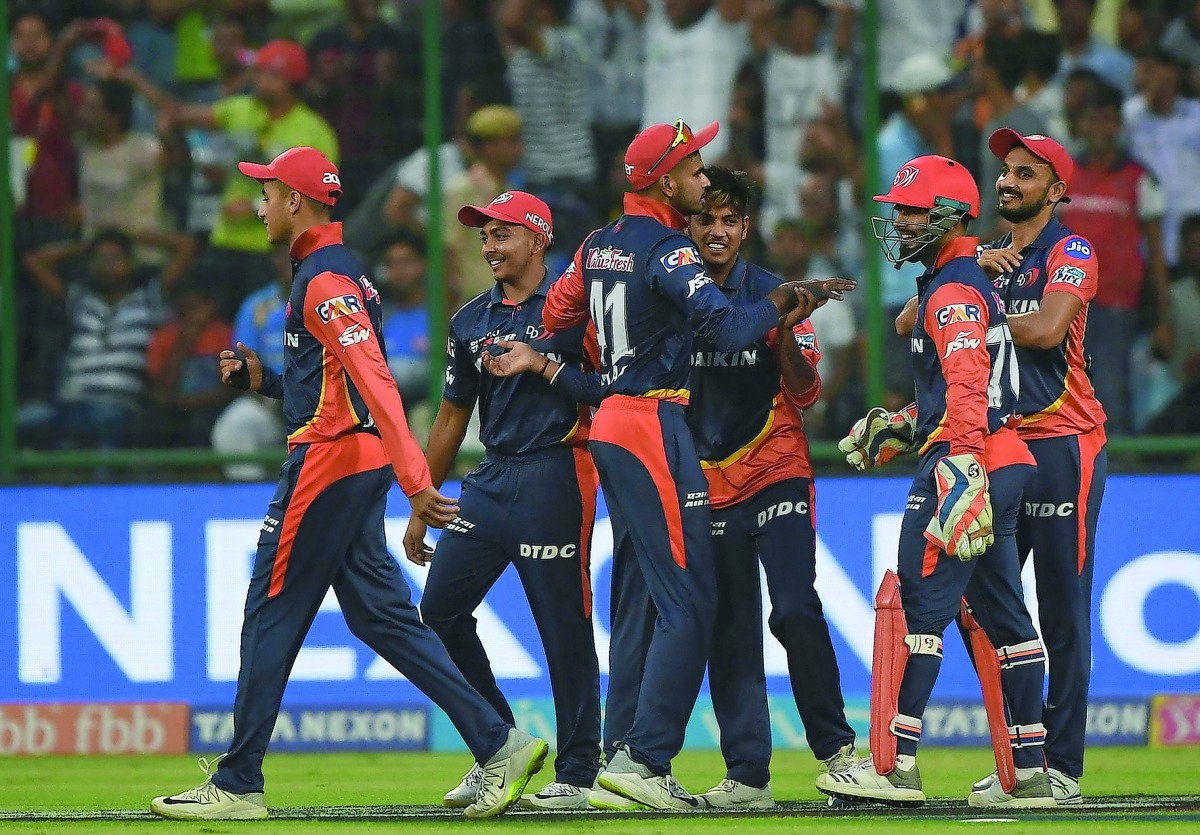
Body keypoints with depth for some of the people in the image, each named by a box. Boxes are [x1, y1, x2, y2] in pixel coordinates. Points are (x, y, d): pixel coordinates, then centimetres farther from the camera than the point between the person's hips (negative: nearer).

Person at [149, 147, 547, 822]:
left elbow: (374, 382, -26)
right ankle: (499, 745, 2)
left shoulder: (325, 280, -14)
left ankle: (237, 787, 0)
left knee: (271, 618, -4)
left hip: (328, 463, -10)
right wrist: (265, 380, 16)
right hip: (360, 463, 10)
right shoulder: (338, 273, 19)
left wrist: (414, 480, -34)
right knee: (380, 614, 9)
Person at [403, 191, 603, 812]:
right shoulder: (472, 320, 16)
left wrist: (543, 366, -15)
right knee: (441, 609, 1)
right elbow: (452, 417, 21)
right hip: (492, 478, 7)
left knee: (564, 628, -5)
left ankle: (578, 776, 2)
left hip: (554, 480, -7)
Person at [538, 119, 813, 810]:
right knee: (689, 603, -10)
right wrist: (784, 301, -12)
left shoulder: (600, 247, 11)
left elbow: (557, 315, 22)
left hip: (609, 424, 9)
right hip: (654, 429, -9)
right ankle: (645, 760, -17)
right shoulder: (669, 254, -14)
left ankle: (622, 756, 12)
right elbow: (730, 327, -25)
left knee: (639, 600, 14)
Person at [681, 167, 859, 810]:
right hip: (706, 484, 3)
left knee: (795, 609, -17)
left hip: (775, 472, -3)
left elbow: (804, 393, -5)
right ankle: (747, 775, 6)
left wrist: (787, 330, -21)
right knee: (727, 631, 3)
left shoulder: (772, 295, -2)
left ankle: (836, 746, -3)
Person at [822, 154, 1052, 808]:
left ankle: (893, 765, -15)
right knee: (1002, 615, 11)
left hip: (972, 462, -11)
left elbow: (967, 388, -26)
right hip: (1003, 463, 11)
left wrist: (960, 470, -36)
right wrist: (903, 429, 30)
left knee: (917, 604, -11)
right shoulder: (973, 283, 21)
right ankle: (1028, 773, 12)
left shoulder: (953, 292, -12)